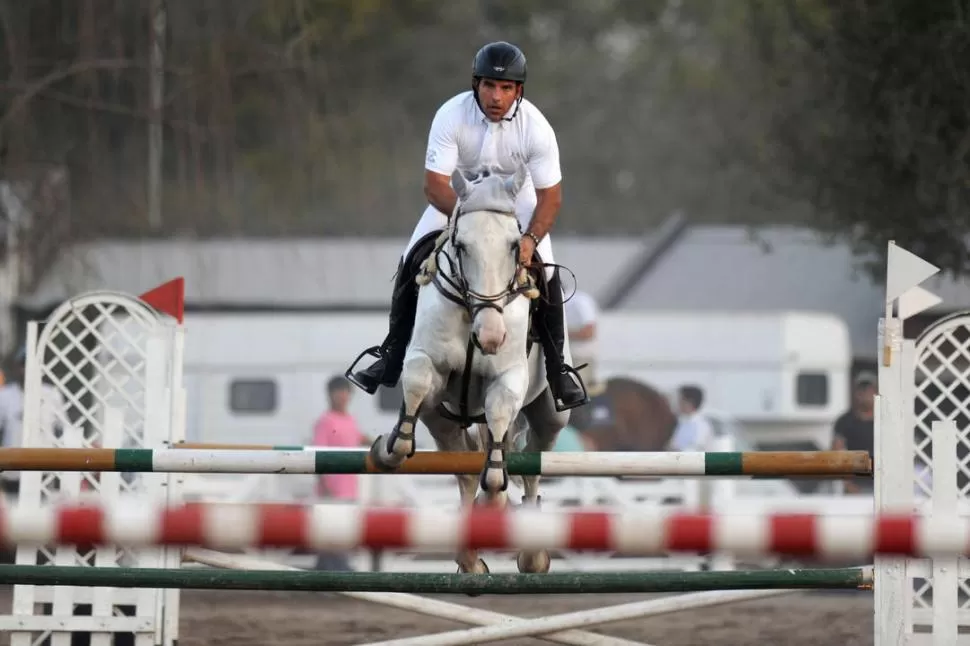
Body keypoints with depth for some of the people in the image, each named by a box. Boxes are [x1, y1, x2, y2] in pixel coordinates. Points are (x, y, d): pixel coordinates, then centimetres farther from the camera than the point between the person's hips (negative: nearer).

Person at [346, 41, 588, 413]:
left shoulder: (535, 126, -28)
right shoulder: (451, 116, -30)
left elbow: (550, 195, -24)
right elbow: (435, 184, -29)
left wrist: (531, 238, -41)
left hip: (515, 198, 0)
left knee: (546, 274, -15)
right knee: (412, 264, -13)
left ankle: (558, 369, 2)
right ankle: (391, 359, 0)